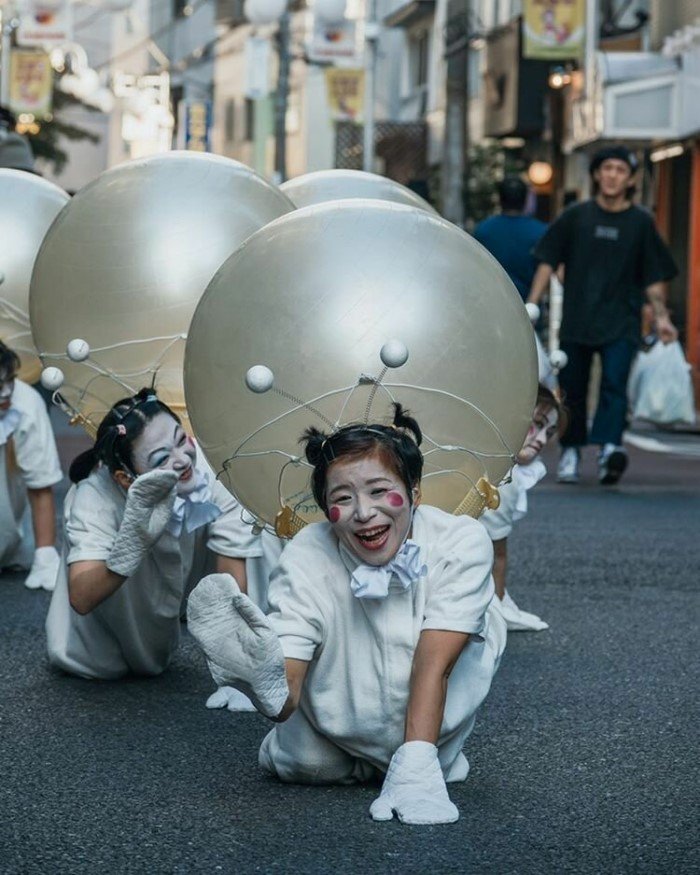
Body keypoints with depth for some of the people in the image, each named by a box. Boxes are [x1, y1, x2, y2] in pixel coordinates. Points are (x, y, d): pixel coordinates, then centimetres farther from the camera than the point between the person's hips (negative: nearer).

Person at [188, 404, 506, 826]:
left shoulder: (462, 542, -24)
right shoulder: (306, 562, -24)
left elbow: (433, 663, -29)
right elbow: (288, 701, -31)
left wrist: (415, 770, -40)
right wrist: (271, 689, -55)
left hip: (430, 725, 2)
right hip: (344, 736, -1)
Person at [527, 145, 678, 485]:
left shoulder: (640, 222, 6)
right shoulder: (576, 216, 6)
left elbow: (654, 278, 8)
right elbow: (548, 262, 8)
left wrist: (661, 317, -4)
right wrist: (531, 305, 0)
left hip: (621, 321, -1)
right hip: (576, 319, 1)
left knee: (615, 382, -18)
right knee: (572, 388, 7)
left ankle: (609, 446, -32)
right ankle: (570, 451, 21)